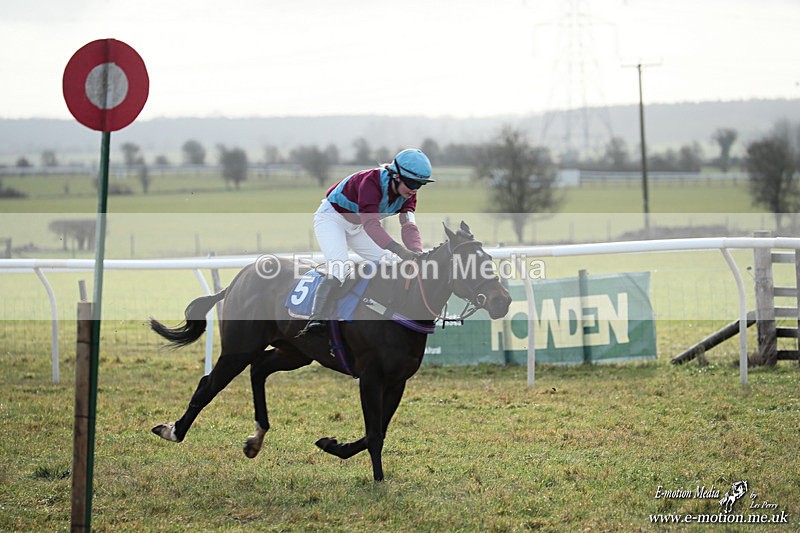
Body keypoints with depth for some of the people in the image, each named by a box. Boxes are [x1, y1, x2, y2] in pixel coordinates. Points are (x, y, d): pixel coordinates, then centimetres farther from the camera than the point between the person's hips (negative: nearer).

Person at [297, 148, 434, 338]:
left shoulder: (407, 192, -11)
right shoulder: (371, 182, -35)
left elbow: (408, 226, -21)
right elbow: (371, 224, -47)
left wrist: (416, 252, -43)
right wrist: (400, 250, -59)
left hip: (356, 227, 8)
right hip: (332, 218, -8)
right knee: (340, 269, -29)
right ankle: (317, 320, -40)